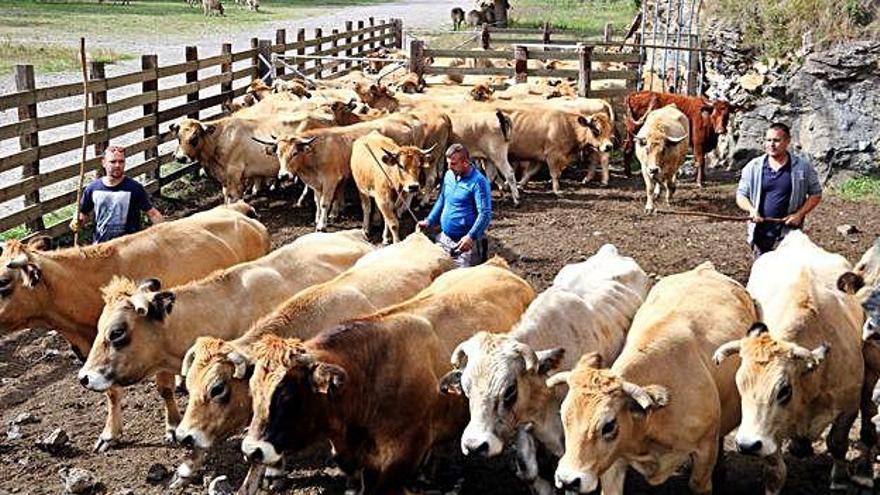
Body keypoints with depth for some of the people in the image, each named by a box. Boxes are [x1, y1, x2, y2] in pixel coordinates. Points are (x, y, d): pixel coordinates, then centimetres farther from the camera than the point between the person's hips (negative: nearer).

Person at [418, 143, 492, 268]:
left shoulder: (478, 182, -15)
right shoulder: (449, 175, 8)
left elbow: (485, 213, -19)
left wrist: (471, 236, -30)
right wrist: (429, 221, 12)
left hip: (464, 240, -7)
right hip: (444, 237, 7)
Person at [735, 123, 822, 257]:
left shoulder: (802, 167, 1)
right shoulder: (753, 167, 5)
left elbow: (816, 194, 7)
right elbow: (741, 195, 10)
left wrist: (799, 214, -6)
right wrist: (751, 209, -10)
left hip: (788, 233, -2)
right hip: (760, 234, 3)